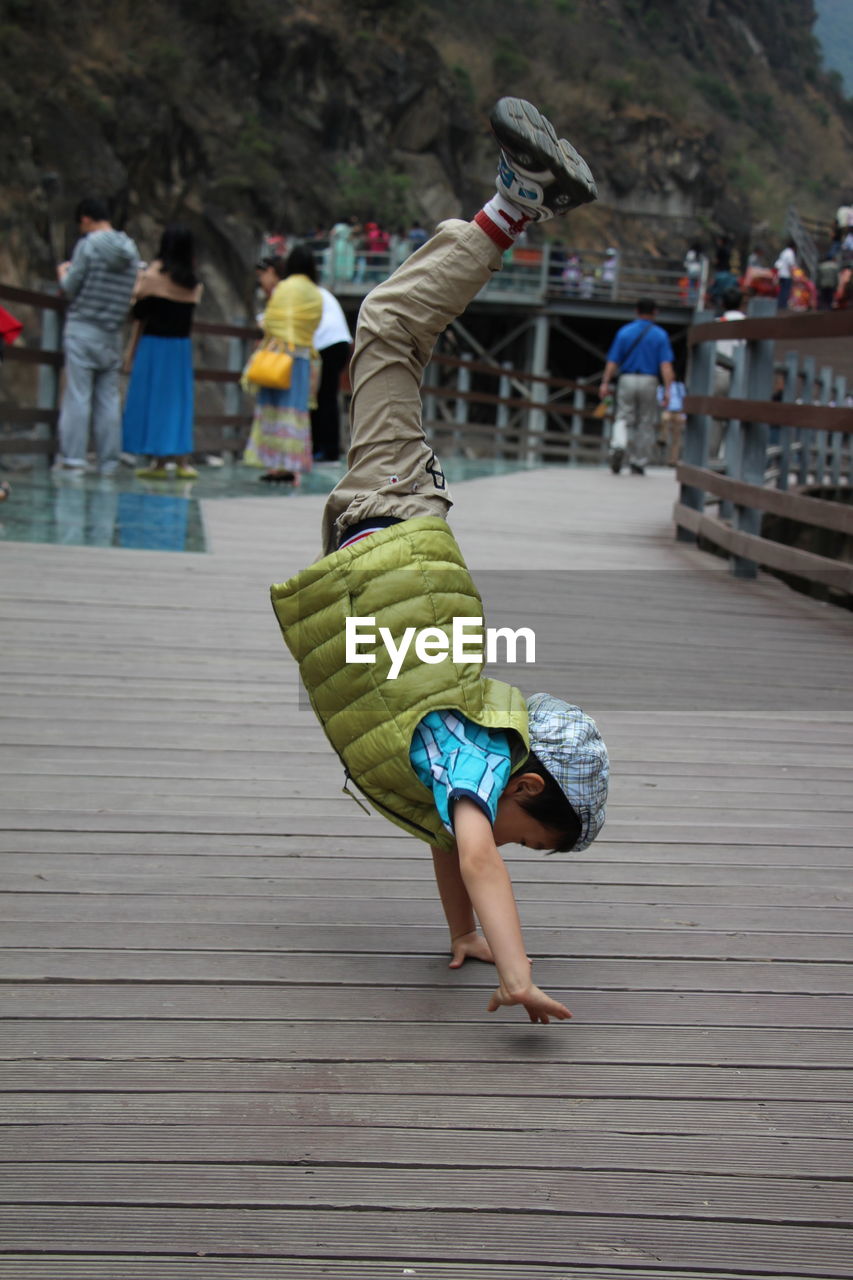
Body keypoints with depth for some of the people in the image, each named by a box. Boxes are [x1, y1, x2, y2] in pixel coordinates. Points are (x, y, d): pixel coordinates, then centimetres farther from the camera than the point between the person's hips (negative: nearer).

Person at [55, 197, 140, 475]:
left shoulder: (89, 244, -9)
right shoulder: (130, 249, 9)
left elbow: (71, 288, -9)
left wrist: (63, 273, 14)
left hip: (83, 329, -5)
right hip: (113, 333, 5)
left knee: (77, 395, -5)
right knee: (109, 398, 6)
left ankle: (72, 456, -8)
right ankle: (109, 461, 6)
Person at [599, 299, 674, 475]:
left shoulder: (624, 332, 3)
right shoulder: (660, 335, 0)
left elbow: (613, 361, -1)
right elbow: (666, 365, -8)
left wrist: (605, 383, 0)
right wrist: (667, 390, -10)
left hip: (627, 381, 1)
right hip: (649, 382, -1)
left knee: (623, 419, 6)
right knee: (646, 424, 9)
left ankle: (619, 445, -24)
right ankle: (639, 464, 11)